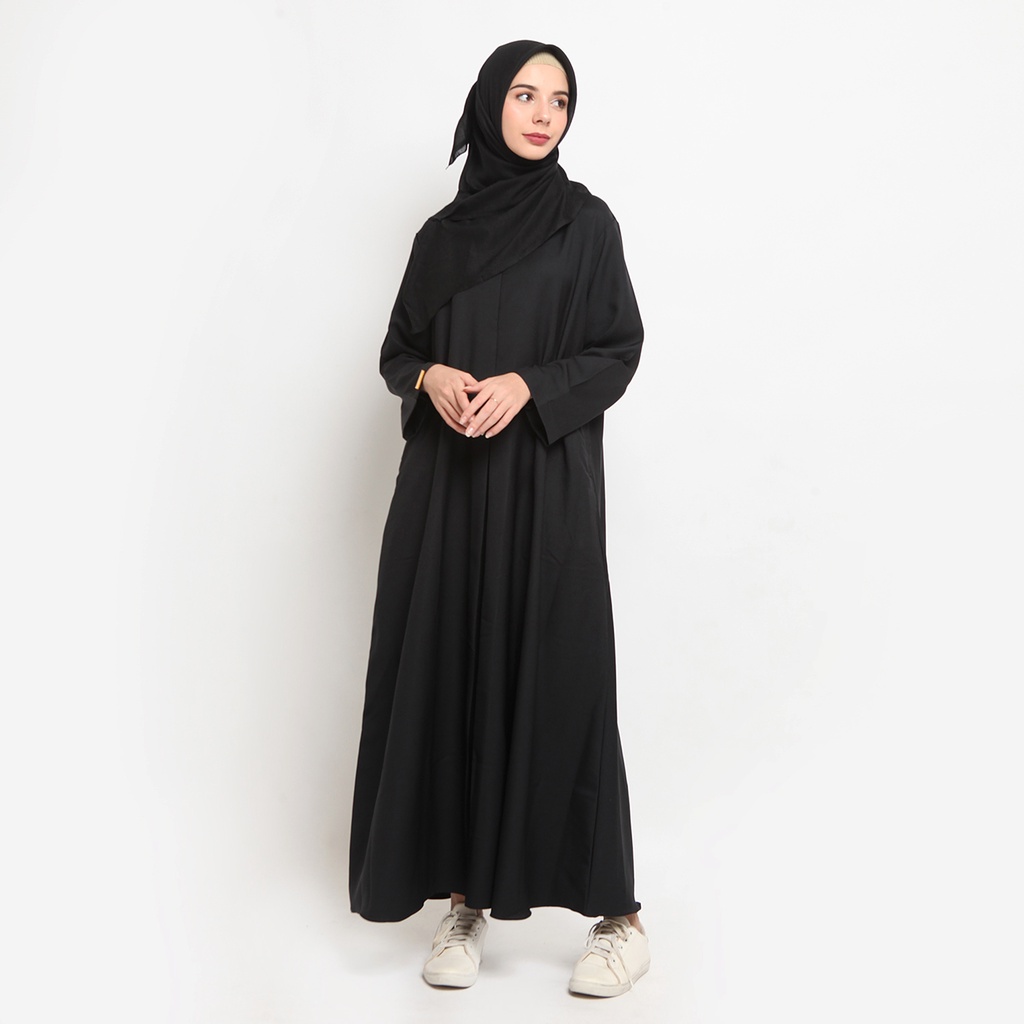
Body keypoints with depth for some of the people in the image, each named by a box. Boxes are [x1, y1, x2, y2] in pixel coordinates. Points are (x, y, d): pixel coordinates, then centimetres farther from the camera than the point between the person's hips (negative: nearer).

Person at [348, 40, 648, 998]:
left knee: (557, 678, -5)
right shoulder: (444, 232, 13)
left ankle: (618, 912, 6)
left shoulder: (584, 220, 4)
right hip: (447, 486, 4)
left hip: (548, 482, -3)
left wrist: (529, 385, -16)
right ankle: (467, 897, 14)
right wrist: (432, 377, -7)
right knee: (448, 674, 2)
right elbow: (397, 349, 15)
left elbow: (620, 350, 0)